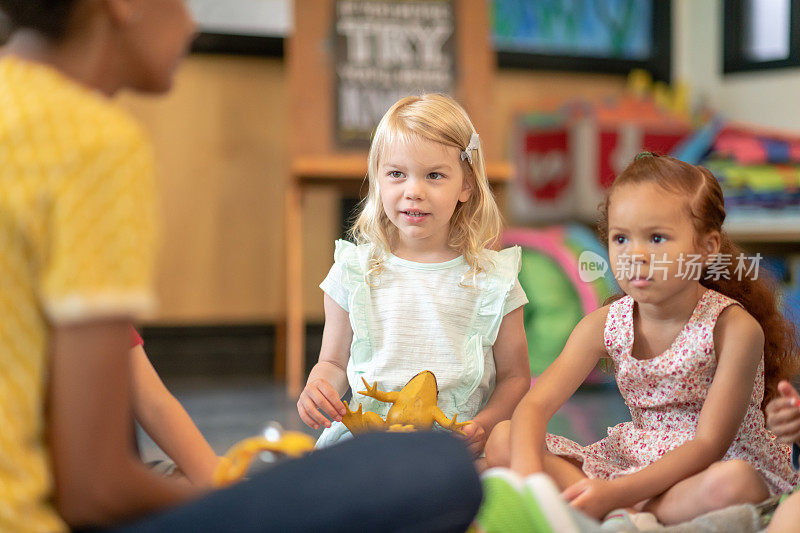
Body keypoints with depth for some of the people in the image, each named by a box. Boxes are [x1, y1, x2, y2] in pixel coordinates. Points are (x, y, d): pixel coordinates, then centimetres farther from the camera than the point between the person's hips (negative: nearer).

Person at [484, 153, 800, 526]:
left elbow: (708, 444, -22)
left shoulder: (734, 327, -16)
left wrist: (617, 493, -34)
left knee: (732, 483, -42)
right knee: (502, 442, -11)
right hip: (635, 460, 5)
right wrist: (526, 468, -32)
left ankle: (616, 512, -25)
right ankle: (625, 519, -24)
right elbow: (535, 404, -8)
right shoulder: (605, 325, -2)